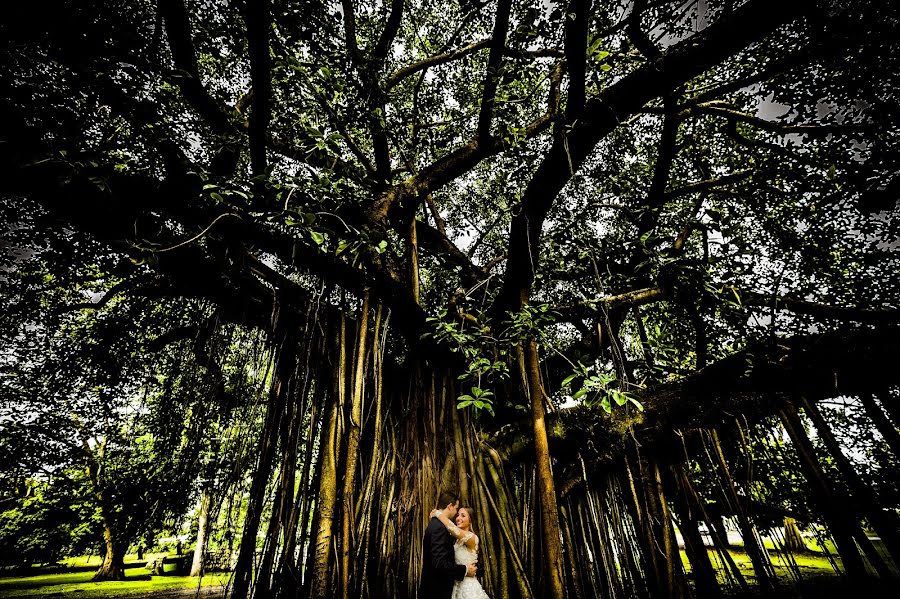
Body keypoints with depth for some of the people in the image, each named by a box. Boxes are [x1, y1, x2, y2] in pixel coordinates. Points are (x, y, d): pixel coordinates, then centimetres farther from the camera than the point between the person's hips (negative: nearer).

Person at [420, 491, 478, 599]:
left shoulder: (435, 524, 8)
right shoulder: (439, 526, -23)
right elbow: (439, 563, -29)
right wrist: (465, 569, -18)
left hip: (433, 586, 10)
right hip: (437, 590, -9)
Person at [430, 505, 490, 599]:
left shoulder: (472, 537, -18)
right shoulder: (455, 539, 9)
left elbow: (453, 528, -34)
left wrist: (438, 513, -24)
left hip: (468, 586, -6)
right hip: (455, 585, 7)